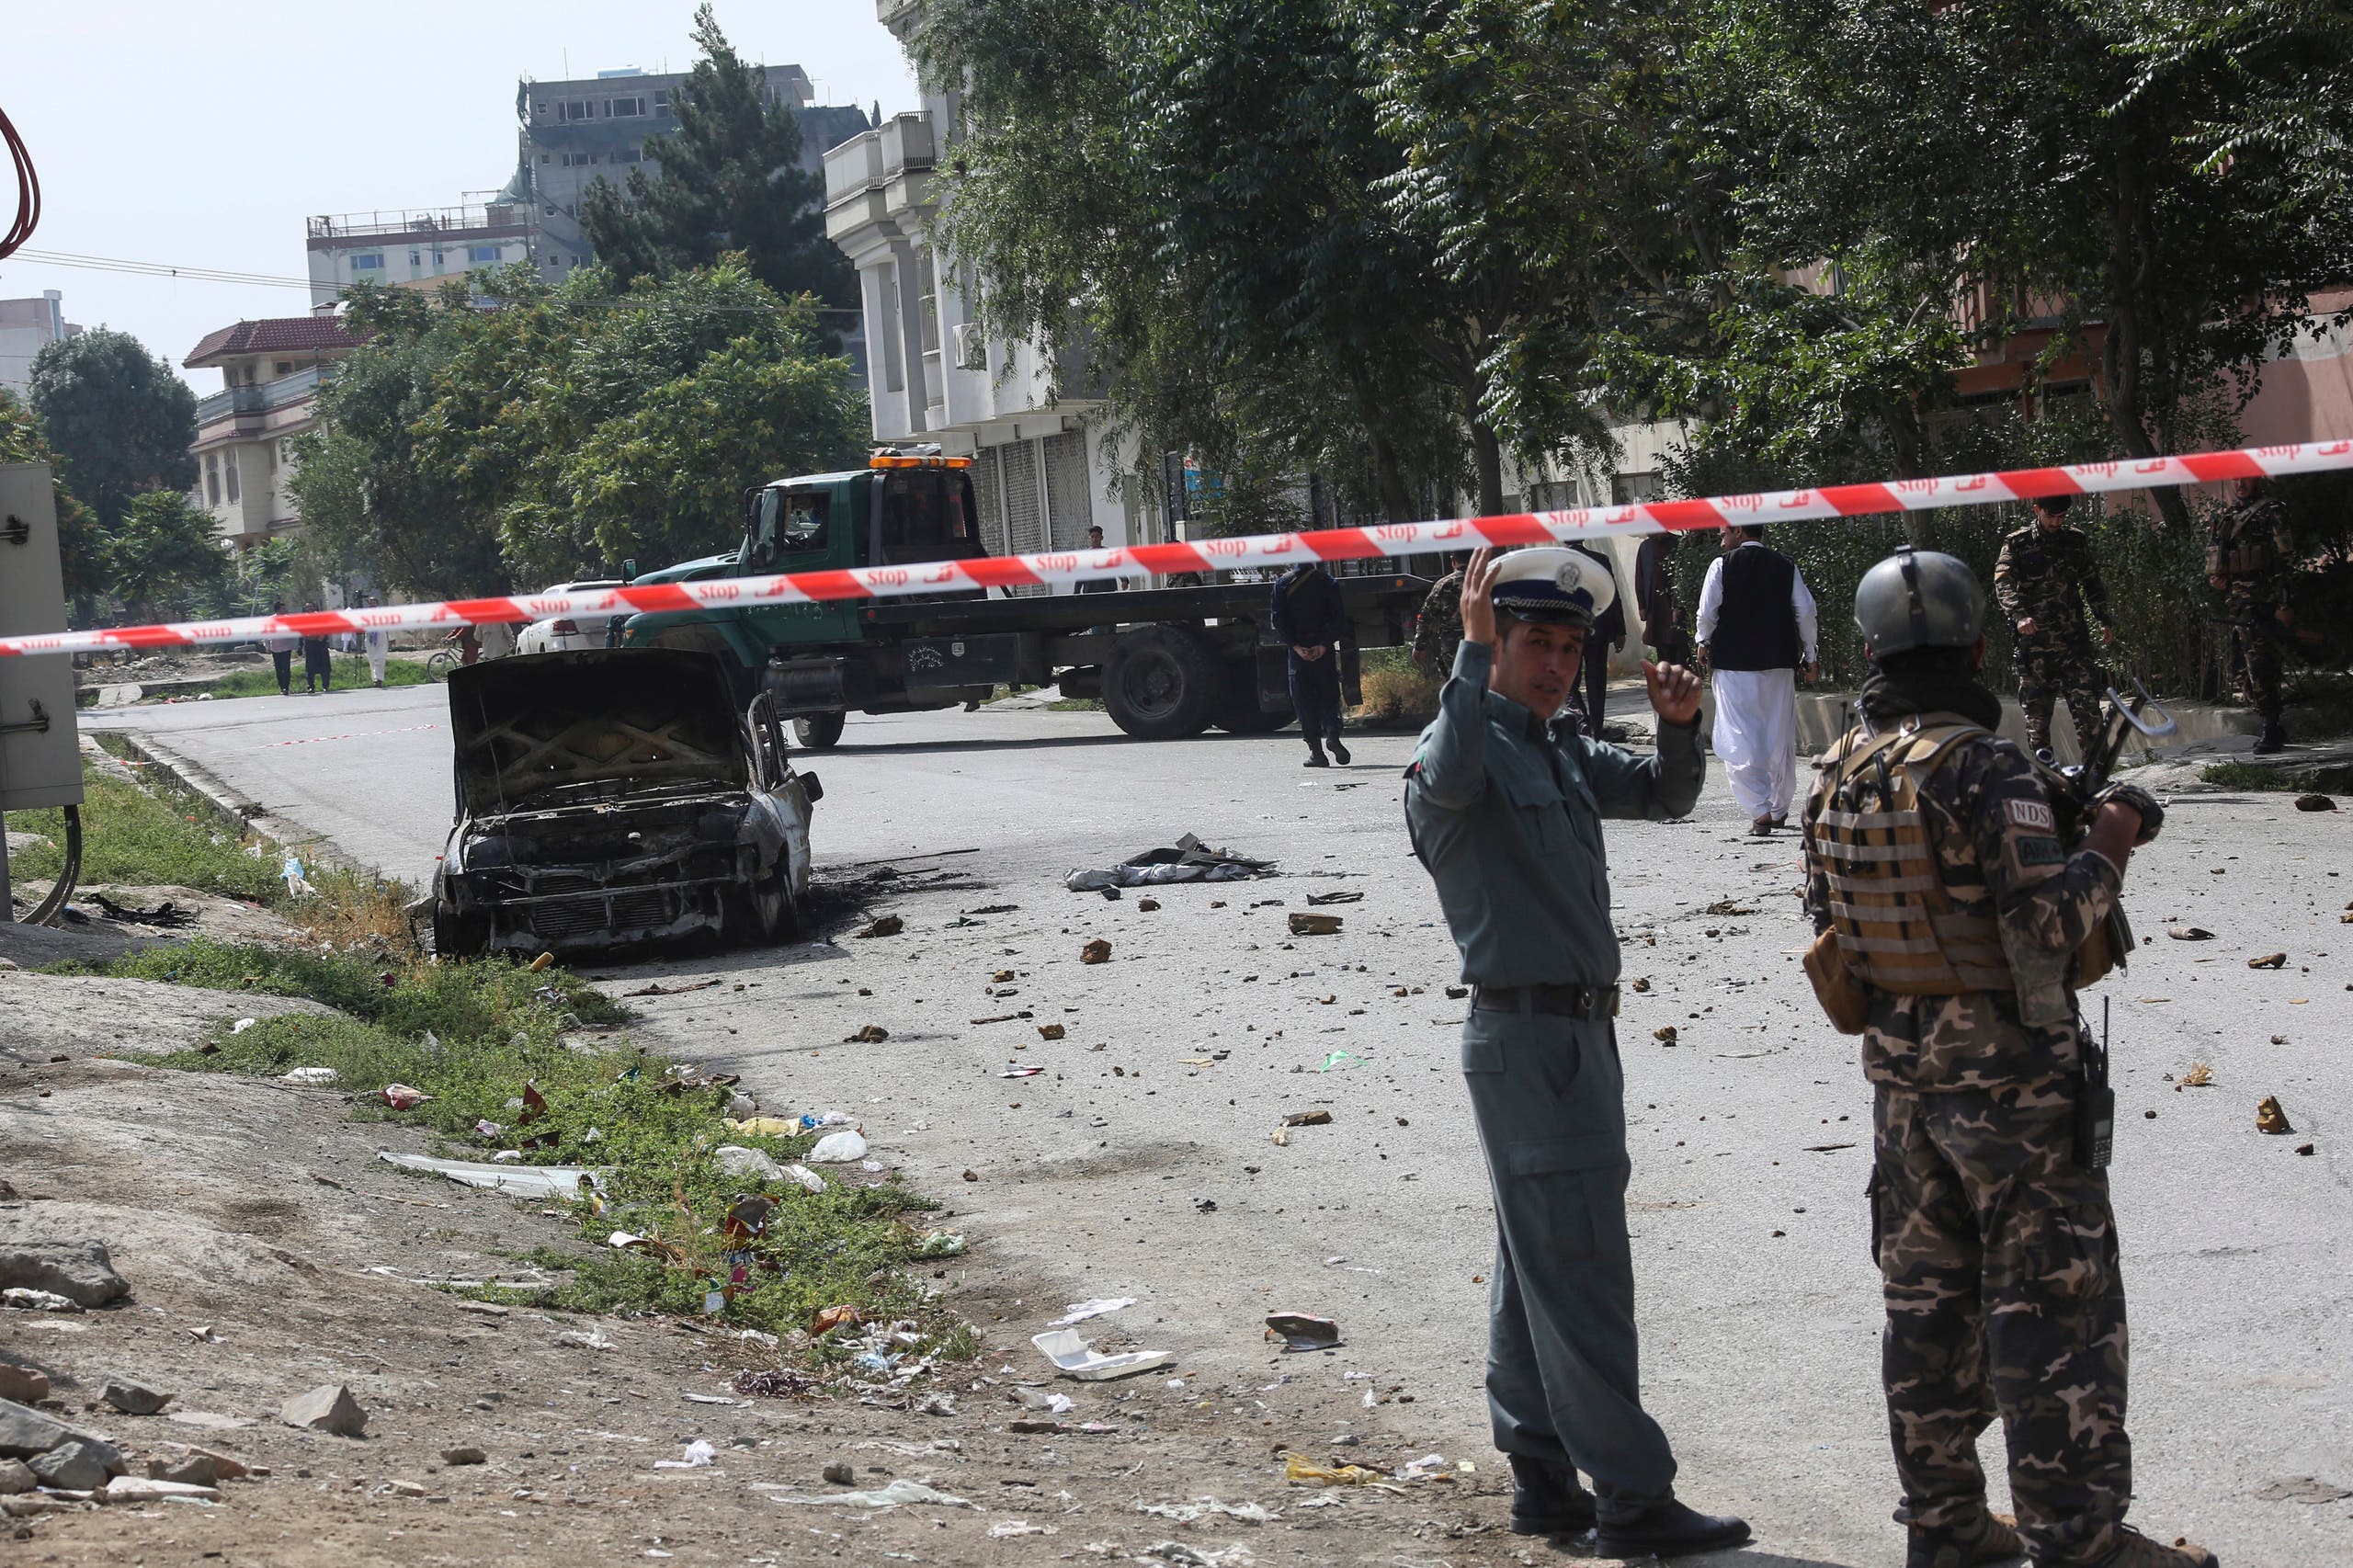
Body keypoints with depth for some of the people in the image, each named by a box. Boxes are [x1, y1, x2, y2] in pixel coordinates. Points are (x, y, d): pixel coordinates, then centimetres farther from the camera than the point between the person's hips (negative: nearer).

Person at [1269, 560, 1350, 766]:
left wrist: (1295, 646, -8)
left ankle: (1316, 751, -1)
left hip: (1298, 650, 0)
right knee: (1329, 695, 10)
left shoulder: (1282, 583, 0)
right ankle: (1332, 733, -16)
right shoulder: (1327, 582, 0)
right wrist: (1324, 644, -8)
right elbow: (1338, 617, -6)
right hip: (1324, 649, 0)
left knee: (1303, 701, 5)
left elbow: (1278, 618, -5)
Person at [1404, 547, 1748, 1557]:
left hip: (1580, 1031, 10)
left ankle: (1543, 1481, 20)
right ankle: (1632, 1502, -8)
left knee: (1538, 1268, 14)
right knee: (1581, 1274, -9)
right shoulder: (1471, 742, -10)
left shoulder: (1564, 754, 16)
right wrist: (1473, 650, -39)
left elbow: (1664, 796, 20)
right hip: (1524, 1031, -10)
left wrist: (1679, 726, 0)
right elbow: (1449, 779, -34)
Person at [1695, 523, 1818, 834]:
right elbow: (1806, 612, 3)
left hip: (1733, 660, -4)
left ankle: (1760, 810, -15)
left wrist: (1704, 642, 13)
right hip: (1780, 662, 4)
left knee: (1739, 740, -3)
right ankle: (1780, 810, 23)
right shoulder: (1786, 566, 4)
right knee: (1780, 738, 14)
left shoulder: (1722, 565, -6)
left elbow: (1707, 613, -6)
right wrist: (1809, 656, 12)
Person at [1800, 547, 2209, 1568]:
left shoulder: (1838, 776, 5)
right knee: (2051, 1302, -1)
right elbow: (2051, 917, -22)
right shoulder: (1986, 768, -19)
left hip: (1900, 1070, 7)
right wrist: (2107, 848, -6)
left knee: (1926, 1296, 14)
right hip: (2008, 1074, -7)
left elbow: (1826, 919, 12)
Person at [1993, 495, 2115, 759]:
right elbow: (2003, 583, -10)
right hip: (2034, 643, -2)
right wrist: (2019, 615, -27)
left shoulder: (2075, 541, 12)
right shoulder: (2017, 544, 2)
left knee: (2088, 711, -8)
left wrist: (2105, 621, 11)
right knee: (2036, 715, -1)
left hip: (2074, 639, 2)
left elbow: (2092, 583, 21)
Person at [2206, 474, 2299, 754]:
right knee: (2241, 671, 10)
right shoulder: (2224, 518, 17)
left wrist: (2283, 605, -18)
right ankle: (2274, 727, 19)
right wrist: (2213, 578, 3)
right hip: (2235, 604, 9)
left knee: (2259, 667, -13)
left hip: (2259, 602, -9)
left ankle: (2271, 730, -8)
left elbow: (2285, 559, -11)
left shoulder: (2271, 511, -5)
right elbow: (2212, 561, 27)